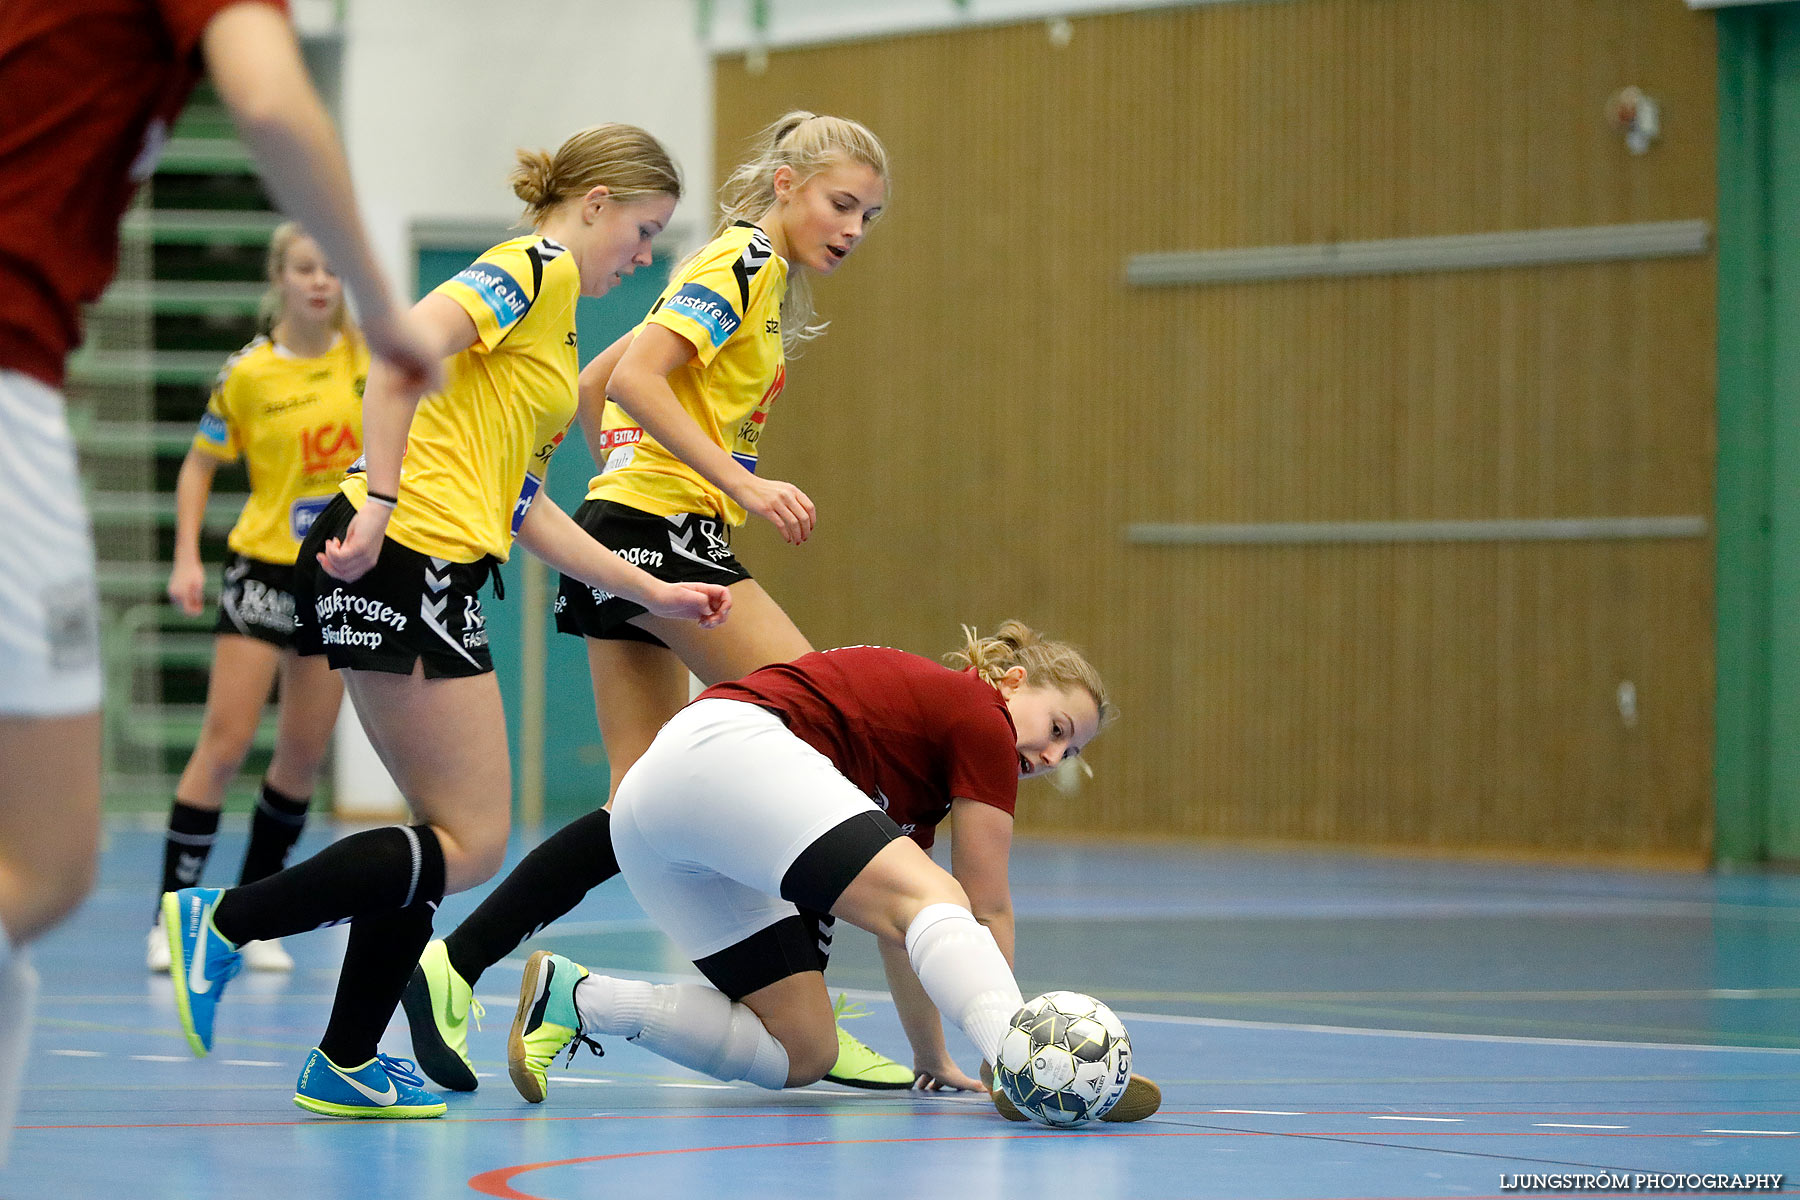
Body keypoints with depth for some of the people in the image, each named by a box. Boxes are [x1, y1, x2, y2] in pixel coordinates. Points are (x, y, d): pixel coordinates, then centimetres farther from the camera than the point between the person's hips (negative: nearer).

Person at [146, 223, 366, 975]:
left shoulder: (366, 354, -1)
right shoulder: (247, 374, -7)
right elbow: (199, 466, 3)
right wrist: (187, 559, -7)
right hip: (264, 567, -3)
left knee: (304, 756, 5)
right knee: (225, 743, -10)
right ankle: (172, 918, -5)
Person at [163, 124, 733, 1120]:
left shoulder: (554, 325, 25)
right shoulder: (536, 268, -4)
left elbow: (523, 509, 26)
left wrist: (654, 593, 26)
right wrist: (379, 503, -26)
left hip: (426, 577, 10)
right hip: (405, 562, -10)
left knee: (450, 832, 13)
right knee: (471, 845, -7)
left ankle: (346, 1067, 15)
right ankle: (220, 923, -9)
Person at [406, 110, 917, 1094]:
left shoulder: (763, 281, 22)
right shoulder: (745, 260, -7)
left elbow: (592, 385, 25)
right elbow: (636, 377, -20)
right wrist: (745, 486, -23)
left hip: (625, 536, 10)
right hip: (661, 530, -10)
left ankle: (454, 967, 0)